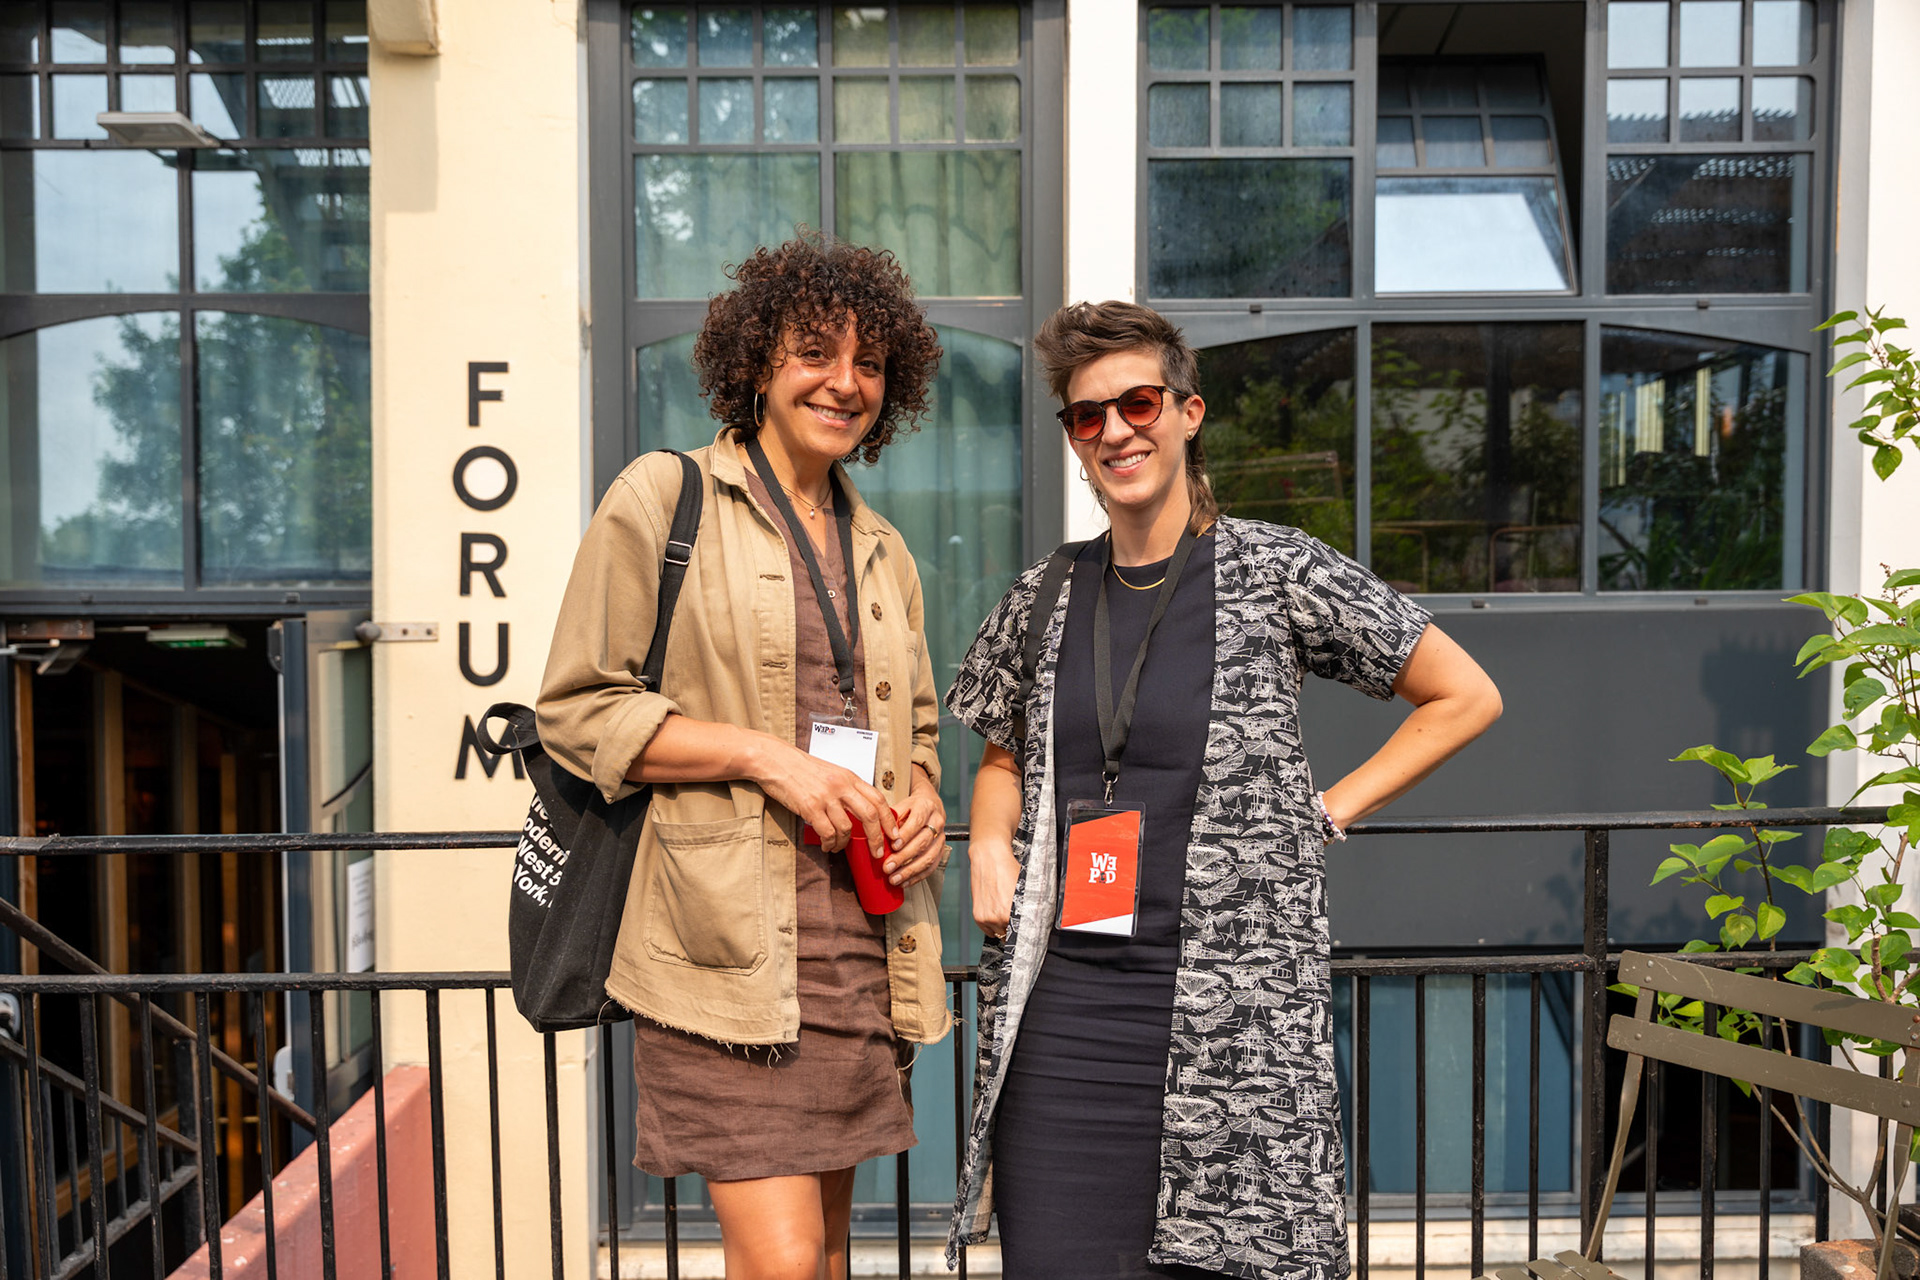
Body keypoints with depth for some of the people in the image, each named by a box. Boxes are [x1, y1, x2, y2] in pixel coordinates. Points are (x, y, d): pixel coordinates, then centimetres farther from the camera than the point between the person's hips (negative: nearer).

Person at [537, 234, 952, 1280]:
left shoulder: (881, 549, 18)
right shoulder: (663, 497, 0)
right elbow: (575, 710, -5)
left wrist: (923, 800, 3)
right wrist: (766, 755, -15)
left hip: (859, 942, 6)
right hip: (729, 940, -6)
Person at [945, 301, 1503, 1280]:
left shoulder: (1275, 572, -2)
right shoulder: (1046, 598, 9)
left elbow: (1465, 697, 5)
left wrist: (1326, 812, 0)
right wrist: (990, 845, 5)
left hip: (1230, 1011, -3)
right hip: (1060, 1004, 3)